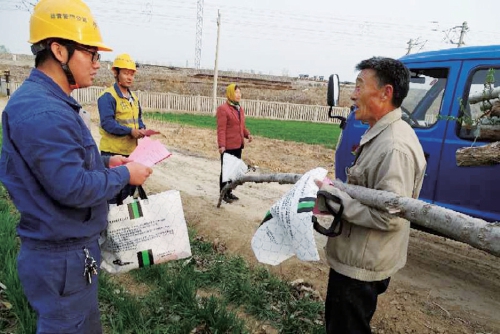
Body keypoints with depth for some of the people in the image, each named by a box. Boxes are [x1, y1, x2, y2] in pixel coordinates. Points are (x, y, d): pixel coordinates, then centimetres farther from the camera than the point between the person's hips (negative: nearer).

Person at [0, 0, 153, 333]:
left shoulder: (51, 102, 9)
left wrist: (106, 163, 5)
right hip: (62, 256, -10)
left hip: (73, 246, 10)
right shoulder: (40, 112, -26)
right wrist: (124, 175, -15)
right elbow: (74, 189, -29)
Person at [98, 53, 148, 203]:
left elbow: (138, 118, 19)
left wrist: (141, 129, -3)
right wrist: (130, 131, -26)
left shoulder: (134, 98, 14)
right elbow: (107, 123, -20)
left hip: (131, 150, 8)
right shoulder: (108, 96, -12)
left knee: (130, 187, 18)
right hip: (112, 151, -8)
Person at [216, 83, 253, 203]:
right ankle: (223, 194, 15)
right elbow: (221, 129, -16)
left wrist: (248, 134, 2)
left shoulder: (240, 109, 14)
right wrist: (221, 145, -22)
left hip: (238, 145, 8)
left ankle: (229, 192, 27)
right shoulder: (223, 109, -11)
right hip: (228, 146, -8)